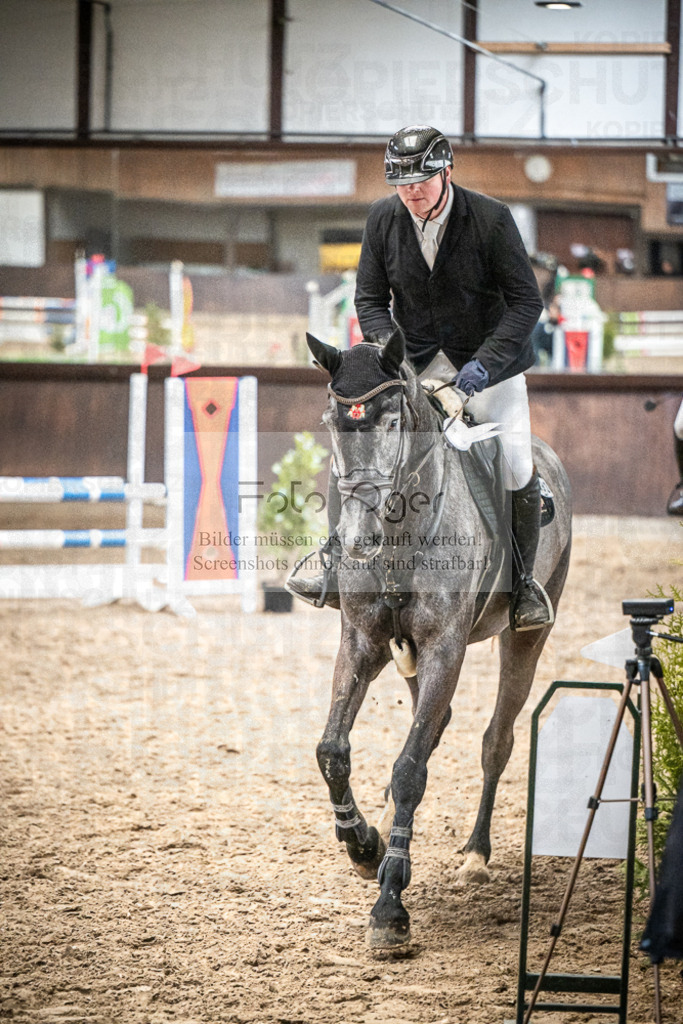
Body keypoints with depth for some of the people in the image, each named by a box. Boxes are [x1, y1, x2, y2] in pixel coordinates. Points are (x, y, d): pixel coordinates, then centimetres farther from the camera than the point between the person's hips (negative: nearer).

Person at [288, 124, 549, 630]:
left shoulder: (491, 218, -17)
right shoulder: (383, 218, -7)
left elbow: (526, 301, -15)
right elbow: (370, 299, 1)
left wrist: (485, 361, -25)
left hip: (488, 356, -3)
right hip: (412, 356, 3)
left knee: (516, 469, -13)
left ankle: (523, 583, 7)